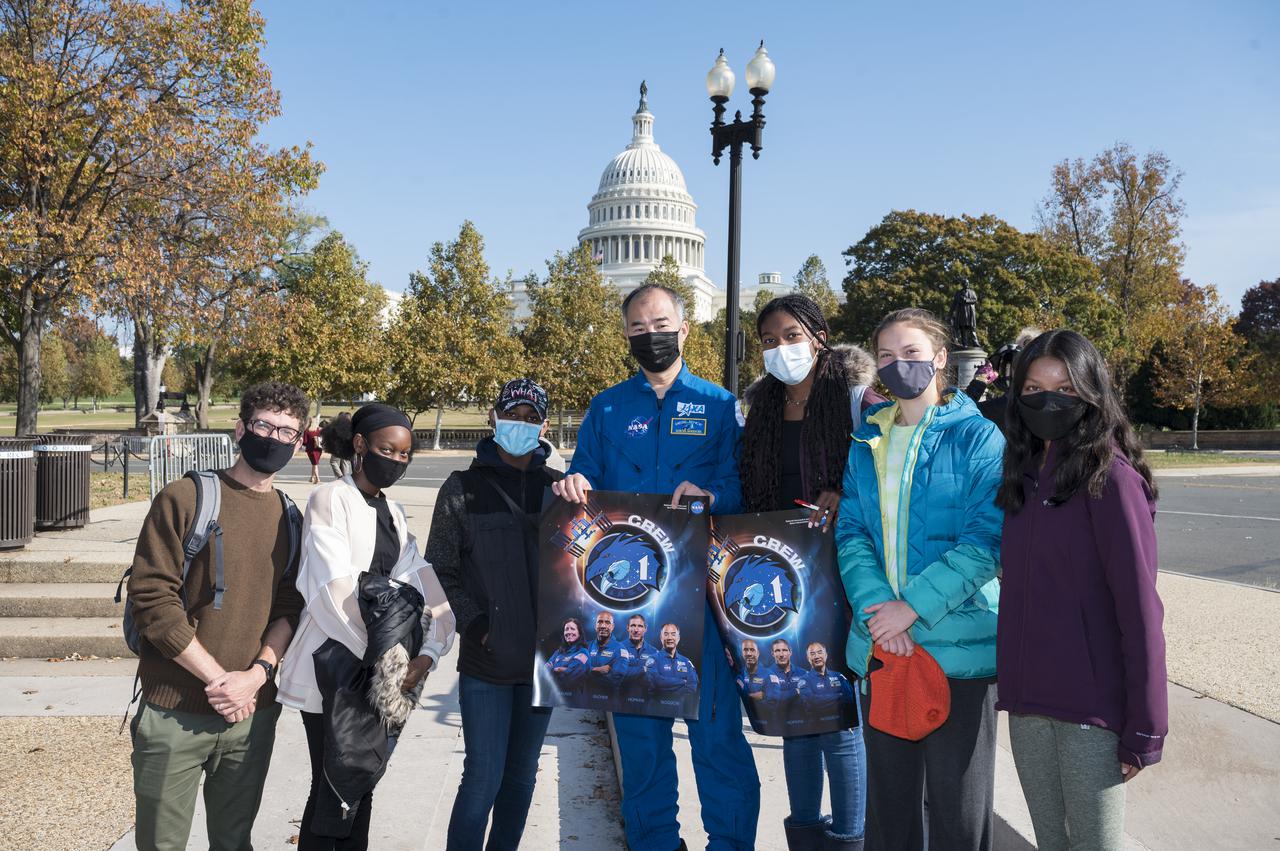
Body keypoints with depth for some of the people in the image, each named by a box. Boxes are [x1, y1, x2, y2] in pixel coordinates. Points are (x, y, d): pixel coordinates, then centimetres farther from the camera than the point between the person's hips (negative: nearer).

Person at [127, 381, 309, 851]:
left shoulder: (290, 519, 7)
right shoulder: (185, 498, -7)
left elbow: (290, 608, 6)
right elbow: (152, 598, -13)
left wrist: (257, 674, -11)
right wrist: (218, 679, -14)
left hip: (254, 712, 4)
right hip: (175, 714, -3)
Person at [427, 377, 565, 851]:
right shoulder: (464, 488, -1)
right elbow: (440, 572, -1)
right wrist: (475, 623, -10)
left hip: (543, 658, 3)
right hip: (485, 661, -3)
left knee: (522, 775, 14)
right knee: (484, 777, -2)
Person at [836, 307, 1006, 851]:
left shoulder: (976, 436, -4)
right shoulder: (866, 442, 10)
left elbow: (985, 540, -12)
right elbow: (851, 533, 4)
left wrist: (912, 607, -19)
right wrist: (875, 609, -13)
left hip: (958, 644, -4)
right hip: (880, 642, 4)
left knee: (958, 803, 6)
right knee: (889, 789, 15)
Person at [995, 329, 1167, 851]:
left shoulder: (1111, 477, -12)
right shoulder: (1025, 476, 9)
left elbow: (1139, 609, -14)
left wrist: (1144, 731, -14)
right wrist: (1011, 685, 8)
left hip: (1091, 708, -6)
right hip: (1026, 701, 6)